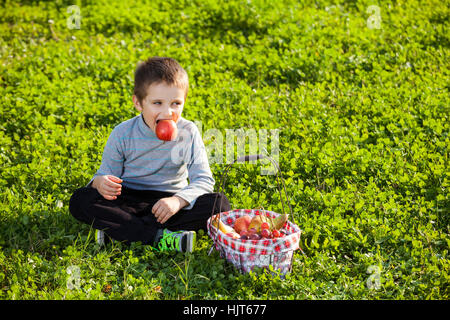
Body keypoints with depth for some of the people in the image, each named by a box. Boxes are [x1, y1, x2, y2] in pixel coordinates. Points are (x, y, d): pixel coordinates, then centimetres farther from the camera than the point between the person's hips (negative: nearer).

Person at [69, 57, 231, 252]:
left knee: (220, 204, -25)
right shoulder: (122, 134, -8)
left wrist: (178, 201, -33)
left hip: (170, 198, 0)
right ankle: (159, 237, -33)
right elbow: (106, 173, -3)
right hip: (128, 199, 0)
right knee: (79, 200, -25)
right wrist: (100, 182, -29)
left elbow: (203, 181, -13)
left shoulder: (188, 133, -9)